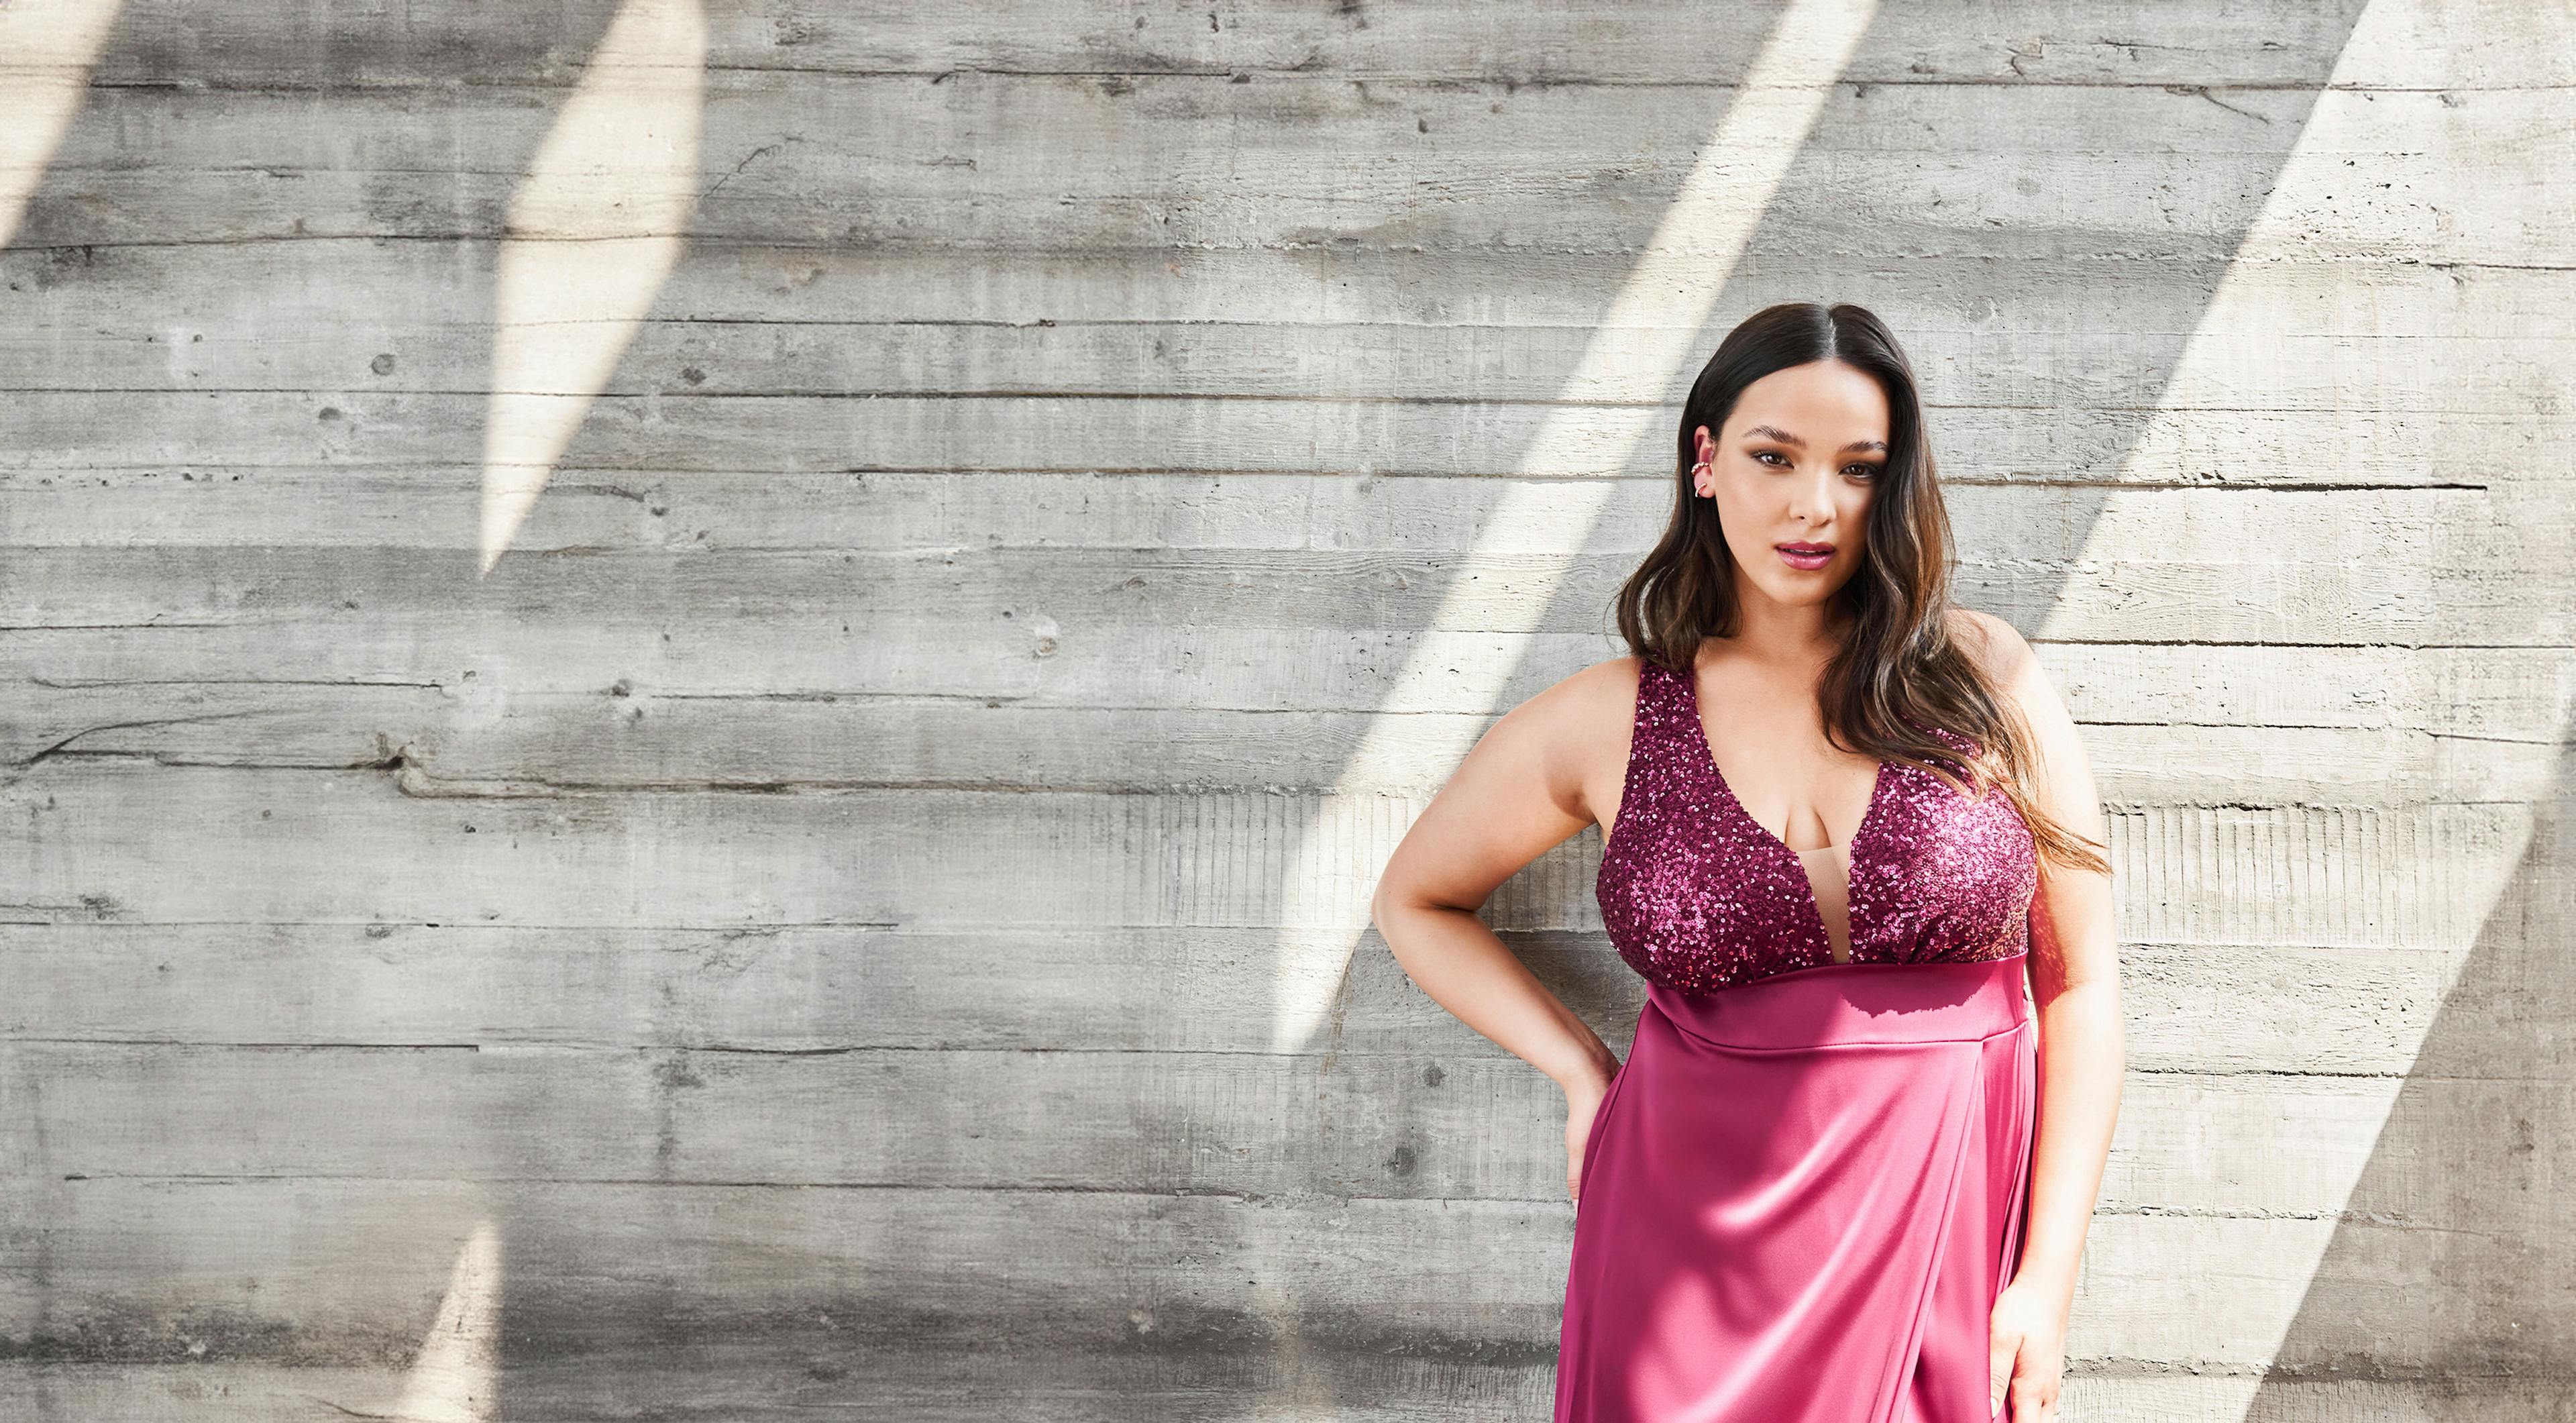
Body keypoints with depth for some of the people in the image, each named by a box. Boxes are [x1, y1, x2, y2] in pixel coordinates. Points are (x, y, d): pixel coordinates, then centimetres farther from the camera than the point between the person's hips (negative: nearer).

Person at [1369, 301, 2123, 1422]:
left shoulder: (1981, 679, 0)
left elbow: (2080, 980, 1)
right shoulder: (1609, 724, 1)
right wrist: (1583, 1073, 4)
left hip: (1943, 1243, 0)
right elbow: (1413, 902, 16)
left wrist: (2048, 1280, -4)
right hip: (1698, 1240, 0)